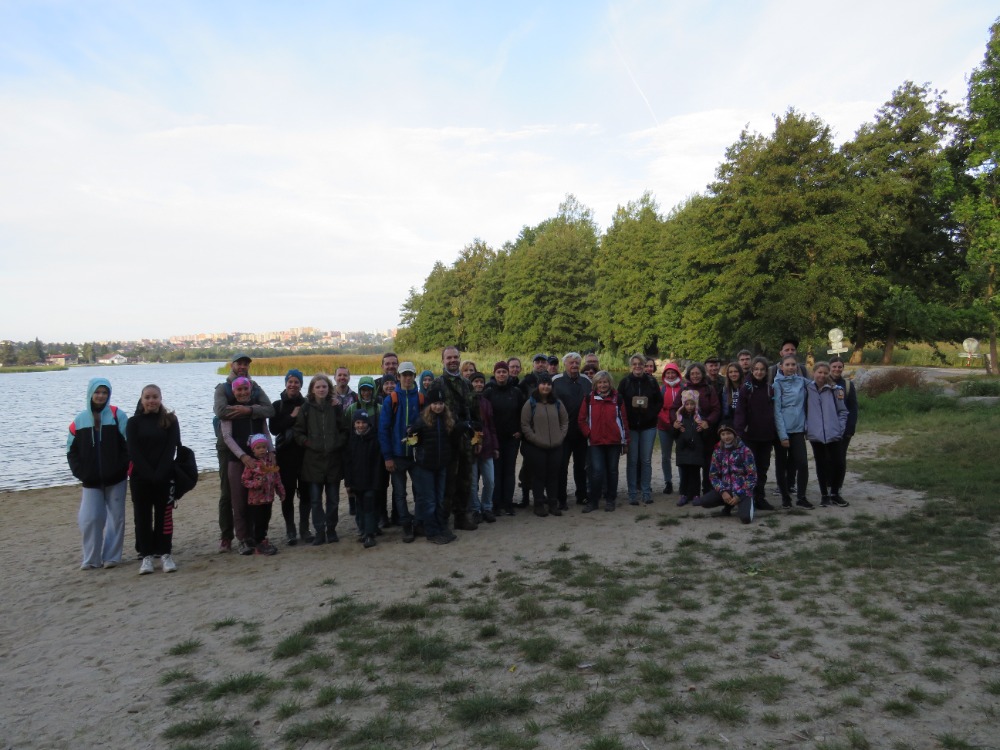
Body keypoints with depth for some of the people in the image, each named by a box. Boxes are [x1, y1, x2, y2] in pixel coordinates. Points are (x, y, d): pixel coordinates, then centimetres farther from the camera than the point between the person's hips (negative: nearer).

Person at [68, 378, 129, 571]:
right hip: (91, 481, 2)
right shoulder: (79, 420, 4)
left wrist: (122, 468, -13)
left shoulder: (117, 416, -3)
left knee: (116, 517, 4)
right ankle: (91, 558, 12)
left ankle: (112, 556, 15)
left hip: (115, 478, -1)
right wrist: (80, 473, -2)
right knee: (90, 519, -2)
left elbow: (128, 445, -6)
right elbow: (72, 450, 8)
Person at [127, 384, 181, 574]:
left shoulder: (170, 420, 3)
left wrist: (160, 474, -15)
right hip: (140, 477, 1)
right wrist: (149, 474, -14)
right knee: (142, 517, 4)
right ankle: (146, 555, 12)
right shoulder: (134, 423, 4)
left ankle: (165, 554, 10)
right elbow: (133, 452, -4)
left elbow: (171, 449, -4)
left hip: (165, 476, -1)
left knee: (164, 515, 3)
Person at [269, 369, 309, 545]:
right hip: (285, 454, -1)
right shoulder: (277, 405, 4)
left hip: (305, 453, 1)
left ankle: (304, 529, 17)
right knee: (288, 493, 1)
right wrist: (292, 417, -11)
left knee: (305, 492, 4)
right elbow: (273, 429, -8)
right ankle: (290, 531, 12)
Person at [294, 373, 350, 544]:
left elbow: (345, 431, 7)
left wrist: (337, 443, -8)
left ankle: (331, 530, 19)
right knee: (315, 499, 2)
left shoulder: (336, 407, 4)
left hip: (333, 459, 1)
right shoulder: (306, 408, 3)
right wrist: (309, 443, -9)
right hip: (313, 460, 0)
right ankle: (319, 532, 10)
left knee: (333, 498, 7)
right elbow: (298, 432, 4)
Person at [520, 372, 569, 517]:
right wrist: (536, 439, -11)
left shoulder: (557, 403, 10)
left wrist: (560, 437, 2)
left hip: (556, 447, 4)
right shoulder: (530, 404, -3)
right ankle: (539, 505, 12)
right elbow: (525, 425, -6)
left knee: (554, 475, 8)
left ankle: (553, 504, 18)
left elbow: (565, 422, 15)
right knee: (539, 476, 2)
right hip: (536, 448, -4)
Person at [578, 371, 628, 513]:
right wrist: (588, 434, -6)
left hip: (614, 442, 1)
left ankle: (610, 500, 21)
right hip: (595, 442, -1)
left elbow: (623, 420, 7)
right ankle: (593, 501, 5)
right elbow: (581, 420, 5)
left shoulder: (617, 398, 5)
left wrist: (625, 442, 6)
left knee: (612, 471, 8)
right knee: (597, 471, -9)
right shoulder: (589, 398, 3)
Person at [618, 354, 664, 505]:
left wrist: (652, 414, -4)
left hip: (648, 426, 1)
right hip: (631, 426, -1)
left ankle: (646, 492, 14)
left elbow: (660, 401, 8)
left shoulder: (651, 381, 3)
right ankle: (632, 494, 8)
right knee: (632, 461, 1)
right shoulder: (625, 382, 0)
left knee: (646, 460, 4)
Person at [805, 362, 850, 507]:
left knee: (837, 463, 2)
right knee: (821, 465, 9)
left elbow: (843, 411, 5)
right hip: (815, 434, 0)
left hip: (833, 434, 0)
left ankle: (835, 494, 19)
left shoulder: (835, 390, 0)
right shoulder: (807, 389, 0)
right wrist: (806, 427, -3)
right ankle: (824, 495, 20)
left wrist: (840, 428, -3)